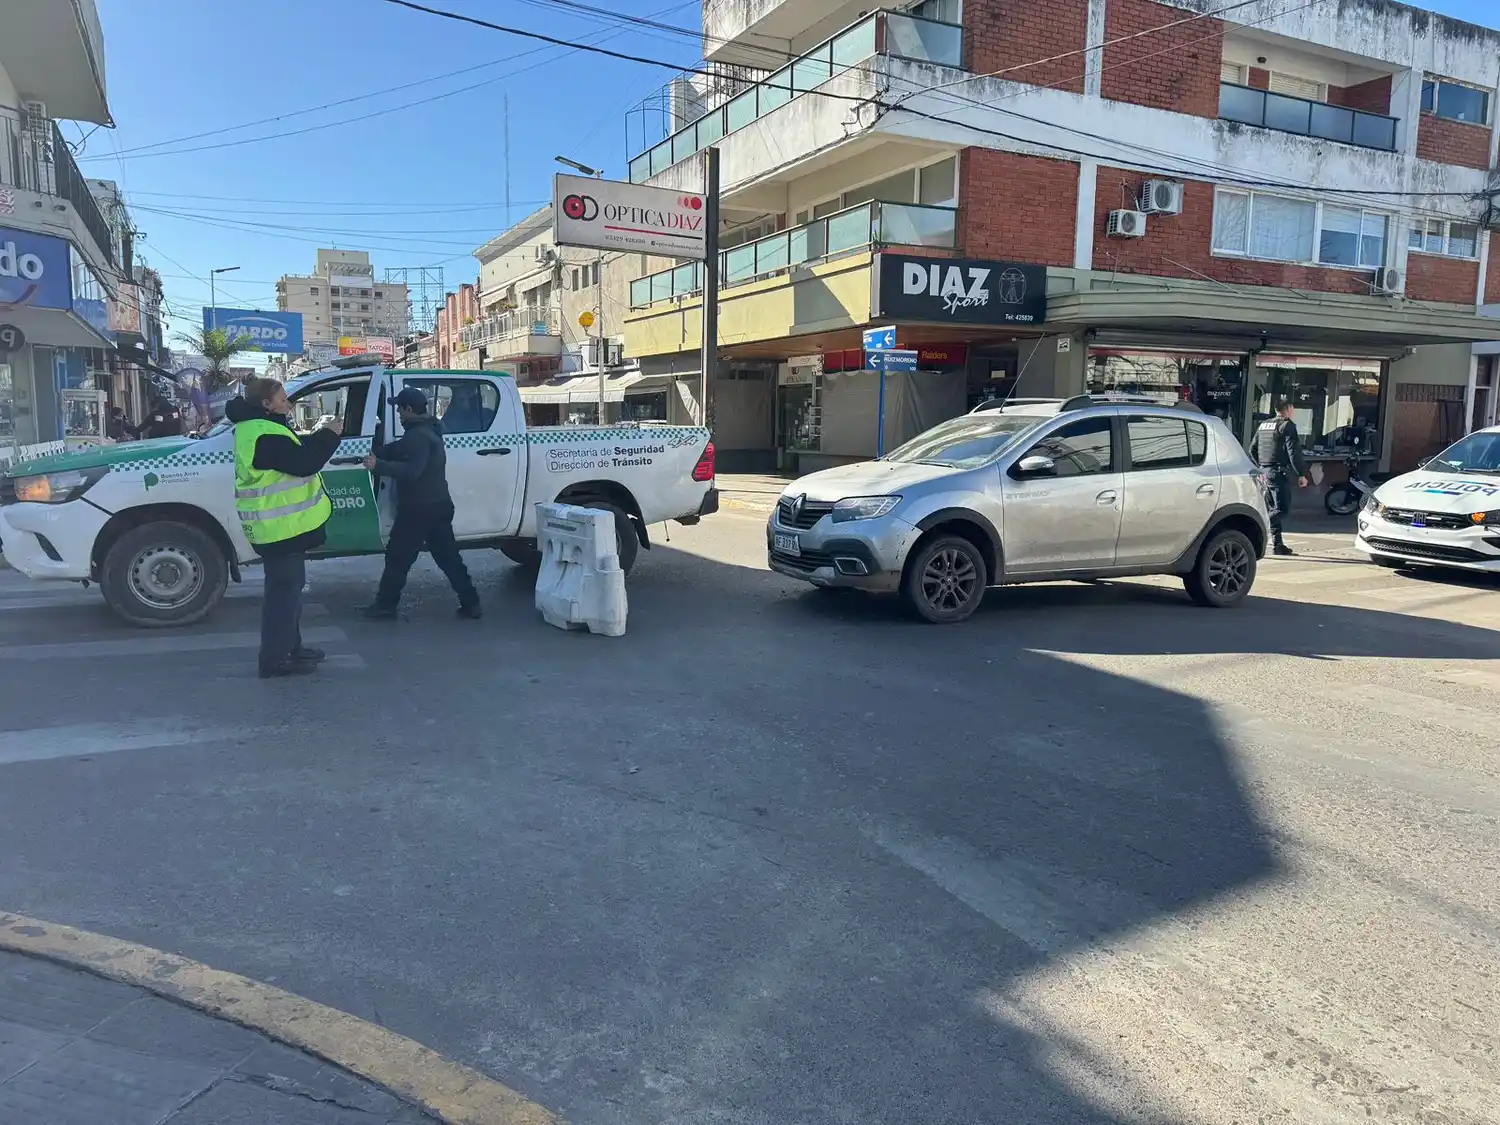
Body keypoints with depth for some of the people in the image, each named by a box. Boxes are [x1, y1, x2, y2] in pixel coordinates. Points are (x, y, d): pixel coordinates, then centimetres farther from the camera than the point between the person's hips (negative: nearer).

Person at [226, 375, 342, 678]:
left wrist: (322, 435, 8)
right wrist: (330, 435, -16)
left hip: (280, 524, 11)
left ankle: (290, 647, 29)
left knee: (288, 587, 19)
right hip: (280, 526, -11)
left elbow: (295, 453, 18)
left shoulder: (259, 428, 14)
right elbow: (303, 464, -25)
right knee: (283, 589, -6)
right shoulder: (265, 435, -21)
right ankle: (275, 659, -1)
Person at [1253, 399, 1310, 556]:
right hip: (1280, 472, -8)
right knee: (1283, 509, -9)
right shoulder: (1287, 426, -7)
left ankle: (1278, 545, 14)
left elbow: (1253, 449, 20)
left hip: (1265, 472, 8)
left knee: (1276, 508, 13)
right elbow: (1294, 453, -14)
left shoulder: (1263, 425, 16)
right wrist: (1301, 474, -12)